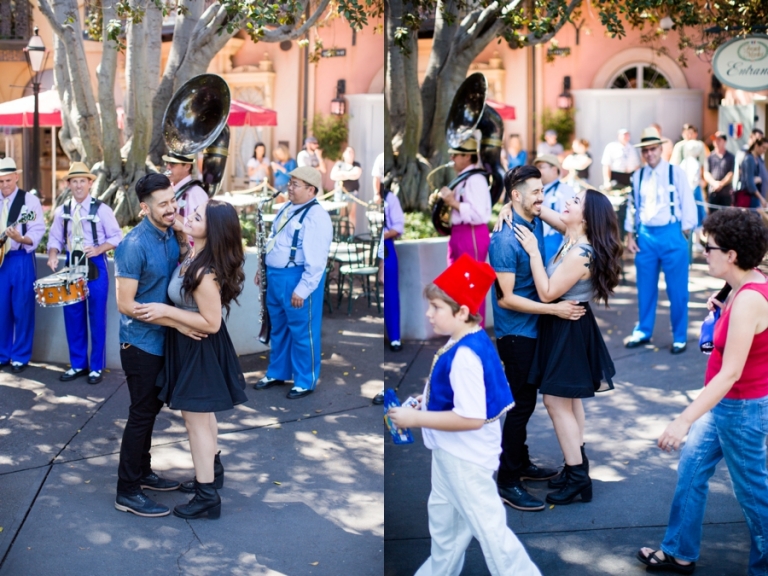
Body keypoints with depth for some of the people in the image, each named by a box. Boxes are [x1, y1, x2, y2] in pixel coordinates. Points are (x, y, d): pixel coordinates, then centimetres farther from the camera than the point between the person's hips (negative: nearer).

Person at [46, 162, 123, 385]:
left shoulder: (101, 209, -5)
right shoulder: (62, 211, 7)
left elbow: (116, 237, -4)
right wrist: (53, 255, -10)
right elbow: (55, 238, 9)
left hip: (95, 266, -4)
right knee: (73, 317, 8)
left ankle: (97, 367, 11)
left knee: (97, 318, 1)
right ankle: (78, 364, 20)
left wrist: (98, 249, -19)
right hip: (72, 265, 4)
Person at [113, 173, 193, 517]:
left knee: (151, 409, 19)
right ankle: (127, 492, 9)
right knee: (141, 414, -1)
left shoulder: (171, 235, 1)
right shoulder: (134, 246, -22)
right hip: (141, 343, -8)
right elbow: (125, 304, -22)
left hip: (163, 341, 8)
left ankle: (142, 472, 34)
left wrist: (185, 248, -6)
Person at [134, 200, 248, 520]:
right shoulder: (193, 254, -4)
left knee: (195, 419, 2)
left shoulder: (205, 273, -32)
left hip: (199, 349, -10)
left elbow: (211, 323, -28)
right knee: (203, 414, 25)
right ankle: (213, 470, 44)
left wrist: (166, 311, -27)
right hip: (189, 345, 10)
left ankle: (207, 496, 14)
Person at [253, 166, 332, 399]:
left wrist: (302, 289, -24)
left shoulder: (316, 216, -18)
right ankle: (277, 373, 35)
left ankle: (305, 382, 14)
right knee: (278, 328, 20)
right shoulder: (287, 208, 12)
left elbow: (316, 259, -22)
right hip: (275, 276, 9)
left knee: (301, 332, 2)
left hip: (297, 278, -9)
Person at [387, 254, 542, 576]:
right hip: (451, 451, 11)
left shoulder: (465, 355, -29)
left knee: (487, 526, 0)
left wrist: (416, 418, -27)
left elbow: (472, 418, -33)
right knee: (443, 517, 27)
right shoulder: (470, 343, 1)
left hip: (467, 456, -11)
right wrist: (429, 401, 7)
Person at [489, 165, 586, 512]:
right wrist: (555, 309, -25)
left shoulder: (535, 222, 1)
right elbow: (506, 298, -24)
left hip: (533, 328, 8)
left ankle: (521, 463, 33)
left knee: (526, 400, 19)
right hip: (516, 331, -8)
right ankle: (508, 482, 6)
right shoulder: (505, 239, -22)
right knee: (523, 403, -4)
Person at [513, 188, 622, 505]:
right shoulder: (572, 239, 0)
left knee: (556, 401, -2)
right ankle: (577, 467, 27)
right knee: (569, 401, 16)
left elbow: (547, 293, -25)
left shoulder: (580, 255, -27)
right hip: (564, 327, 10)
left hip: (568, 330, -10)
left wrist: (533, 252, -23)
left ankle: (578, 477, 4)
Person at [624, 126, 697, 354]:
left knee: (676, 289, 2)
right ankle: (643, 331, 25)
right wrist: (630, 235, 7)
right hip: (645, 235, 3)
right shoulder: (638, 176, 6)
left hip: (671, 234, -3)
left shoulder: (676, 173, -3)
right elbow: (632, 205, 10)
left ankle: (679, 337, 13)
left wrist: (684, 235, -5)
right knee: (645, 287, 11)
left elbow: (687, 204, -2)